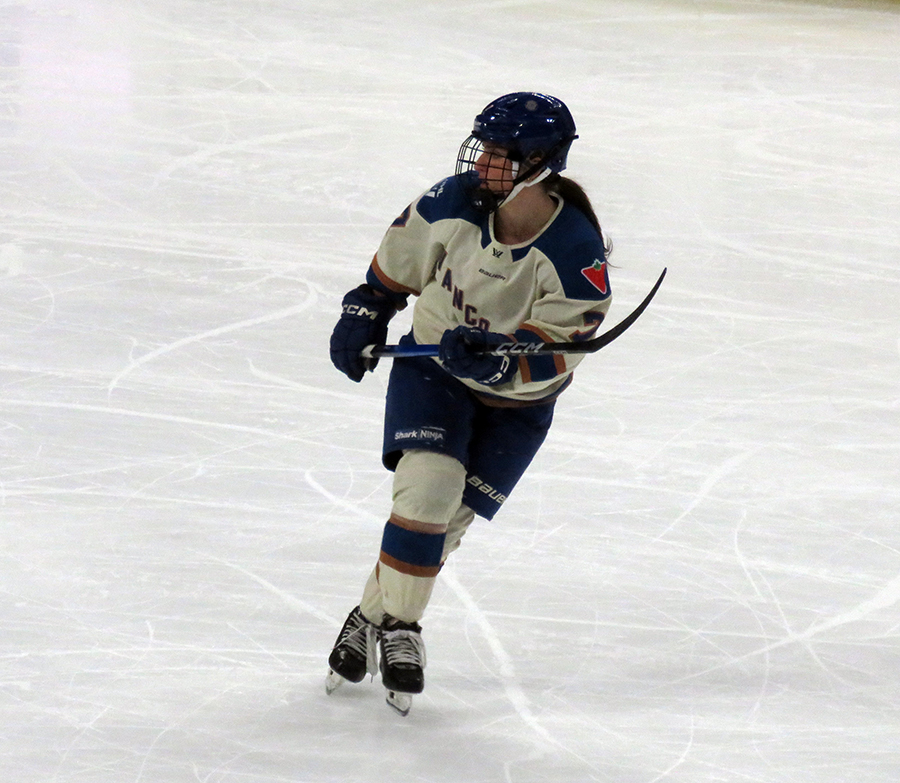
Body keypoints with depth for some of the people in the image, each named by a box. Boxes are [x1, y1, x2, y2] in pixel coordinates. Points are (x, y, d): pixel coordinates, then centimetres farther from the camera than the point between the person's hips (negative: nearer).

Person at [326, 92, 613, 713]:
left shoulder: (578, 257, -27)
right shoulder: (454, 203, -18)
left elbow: (553, 356, -27)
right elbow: (398, 260, 4)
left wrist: (494, 361, -43)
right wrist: (363, 315, 5)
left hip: (517, 400, -1)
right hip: (433, 364, 1)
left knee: (449, 518, -5)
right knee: (429, 485, -19)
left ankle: (374, 618, 12)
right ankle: (397, 626, -4)